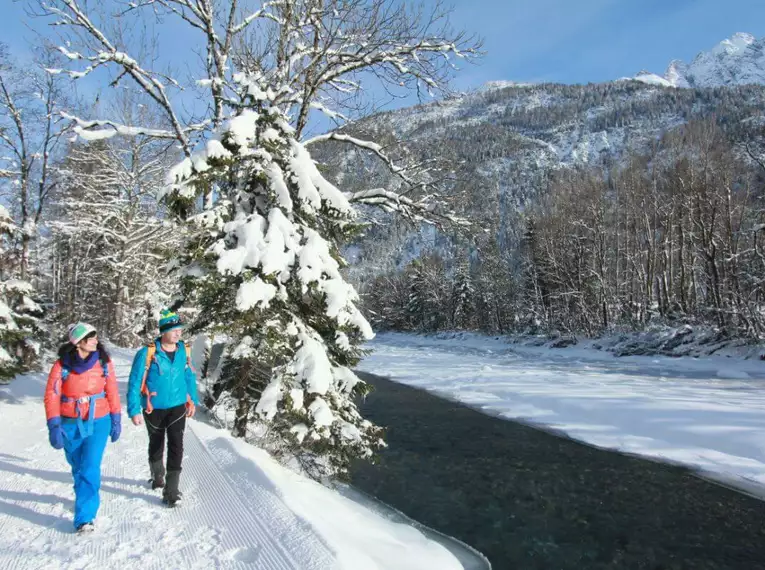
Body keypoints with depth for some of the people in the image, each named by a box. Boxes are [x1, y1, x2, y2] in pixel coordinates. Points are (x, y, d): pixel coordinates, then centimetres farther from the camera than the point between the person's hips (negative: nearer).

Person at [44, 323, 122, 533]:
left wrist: (116, 420, 4)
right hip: (70, 424, 1)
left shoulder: (104, 362, -7)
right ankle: (86, 498, 44)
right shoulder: (62, 365, -10)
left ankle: (85, 516, 1)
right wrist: (54, 426, -12)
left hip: (98, 422, -1)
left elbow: (112, 392, 1)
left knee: (90, 468, -9)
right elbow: (51, 396, -7)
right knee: (78, 467, 18)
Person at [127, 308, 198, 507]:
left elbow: (190, 376, 7)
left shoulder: (183, 351, -6)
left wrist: (192, 401, 11)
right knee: (156, 445, 20)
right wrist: (134, 411, -14)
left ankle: (171, 491, 1)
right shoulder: (147, 353, -18)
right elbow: (135, 383, -13)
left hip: (177, 407, 1)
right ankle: (157, 476, 46)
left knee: (176, 446, -8)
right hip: (154, 409, -1)